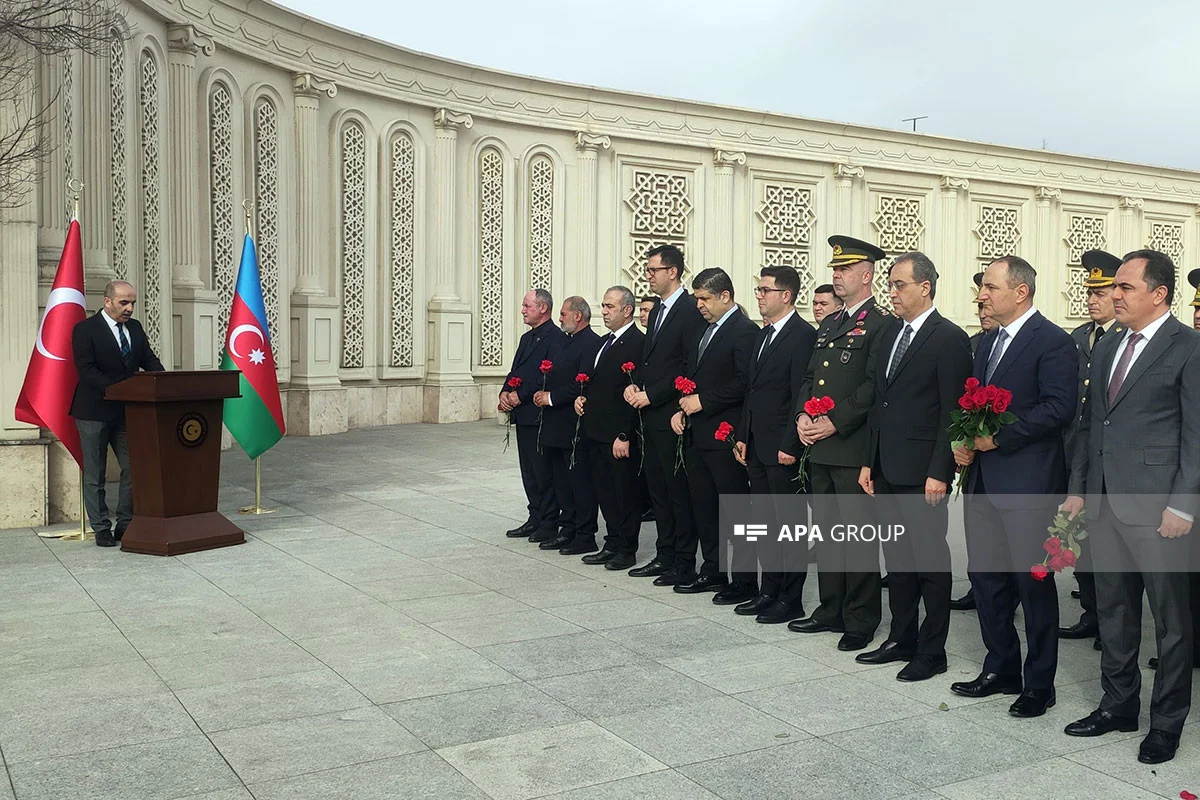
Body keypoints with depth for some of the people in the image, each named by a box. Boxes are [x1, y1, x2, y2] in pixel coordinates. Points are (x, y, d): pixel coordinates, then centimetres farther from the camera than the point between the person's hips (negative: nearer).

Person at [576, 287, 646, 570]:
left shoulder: (638, 343, -14)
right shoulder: (604, 342, 15)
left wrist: (624, 436, -21)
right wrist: (581, 397, 5)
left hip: (619, 436, -9)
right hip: (596, 432, 9)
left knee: (623, 494, 2)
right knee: (606, 492, 15)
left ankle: (626, 550, 13)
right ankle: (612, 544, 24)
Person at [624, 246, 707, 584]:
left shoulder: (690, 310, -12)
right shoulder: (658, 311, 17)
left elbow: (690, 366, -19)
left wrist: (651, 395, -17)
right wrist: (633, 384, 3)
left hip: (672, 415, -9)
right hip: (651, 415, 9)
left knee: (679, 490, -1)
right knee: (657, 487, 14)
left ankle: (684, 563, 7)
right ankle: (664, 556, 23)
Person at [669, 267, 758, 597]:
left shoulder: (745, 331, -12)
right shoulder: (702, 332, 16)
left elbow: (744, 383, -20)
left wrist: (702, 401, -17)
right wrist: (681, 409, 6)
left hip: (724, 437, -9)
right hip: (696, 434, 9)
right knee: (703, 507, 14)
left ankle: (745, 581, 6)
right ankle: (712, 572, 25)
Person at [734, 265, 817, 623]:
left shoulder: (803, 335, -12)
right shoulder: (764, 335, 15)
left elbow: (801, 395, -17)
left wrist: (789, 445, -19)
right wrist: (743, 436, 13)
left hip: (783, 449, -9)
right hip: (757, 447, 9)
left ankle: (791, 600, 9)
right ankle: (769, 591, 24)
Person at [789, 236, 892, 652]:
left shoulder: (881, 324, -8)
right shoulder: (827, 325, 18)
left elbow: (875, 386, -17)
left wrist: (835, 422, -19)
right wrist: (802, 416, 3)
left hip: (854, 448, -8)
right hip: (819, 448, 8)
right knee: (826, 532, 14)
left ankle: (861, 621, 10)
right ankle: (831, 610, 25)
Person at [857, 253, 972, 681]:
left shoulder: (949, 338, -10)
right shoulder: (891, 335, 14)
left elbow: (953, 412, -14)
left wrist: (939, 472, -18)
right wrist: (869, 461, 13)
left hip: (921, 472, -8)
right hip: (887, 469, 8)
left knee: (930, 560, 3)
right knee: (897, 557, 15)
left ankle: (932, 651, 13)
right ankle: (901, 639, 26)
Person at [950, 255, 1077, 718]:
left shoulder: (1052, 342, -10)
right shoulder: (987, 342, 16)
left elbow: (1058, 407, -19)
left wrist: (1000, 436, -19)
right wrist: (965, 443, 3)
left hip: (1028, 481, -8)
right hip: (984, 480, 8)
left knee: (1033, 582, 3)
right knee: (985, 576, 12)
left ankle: (1040, 684, 16)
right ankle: (1001, 670, 27)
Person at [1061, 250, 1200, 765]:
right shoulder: (1106, 349, 14)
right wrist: (1078, 489, 12)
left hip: (1156, 507, -7)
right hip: (1104, 504, 7)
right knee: (1113, 610, 15)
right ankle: (1118, 705, 30)